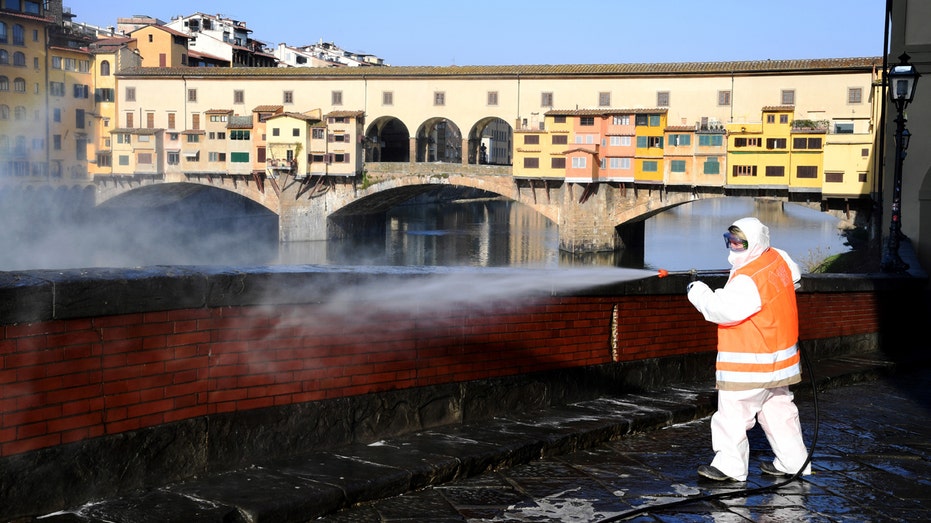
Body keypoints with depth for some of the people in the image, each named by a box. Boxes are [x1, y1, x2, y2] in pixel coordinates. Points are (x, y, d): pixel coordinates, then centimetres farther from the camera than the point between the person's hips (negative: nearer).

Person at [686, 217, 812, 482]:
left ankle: (730, 465, 4)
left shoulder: (749, 281, -25)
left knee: (734, 411, -2)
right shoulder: (778, 258, 4)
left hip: (751, 364, -10)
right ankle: (793, 462, 26)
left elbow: (723, 310, -29)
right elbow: (795, 276, 25)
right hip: (778, 356, 10)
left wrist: (698, 292, -15)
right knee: (778, 408, 18)